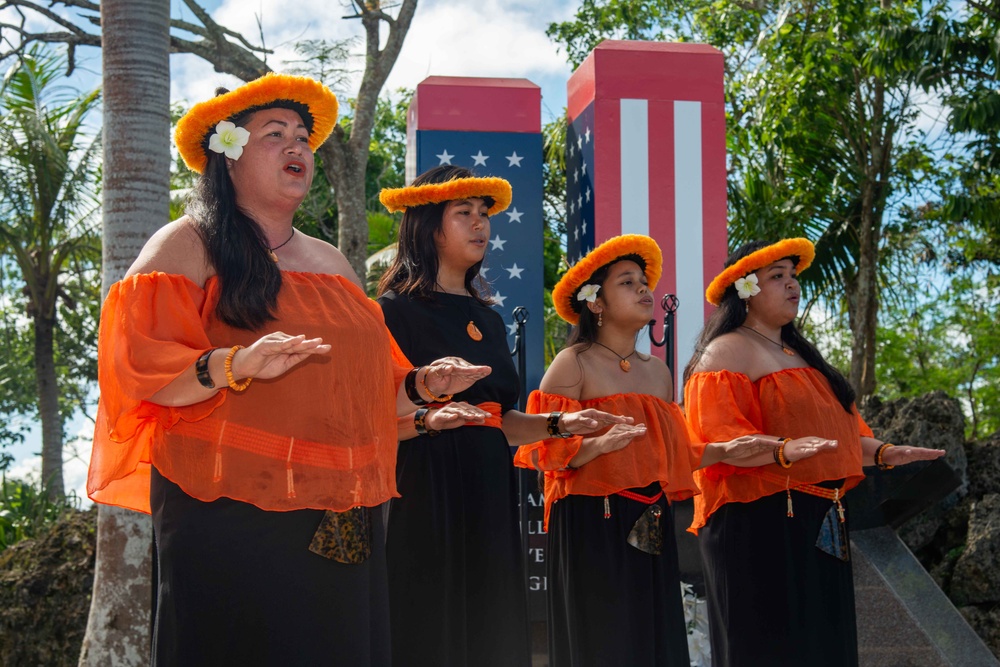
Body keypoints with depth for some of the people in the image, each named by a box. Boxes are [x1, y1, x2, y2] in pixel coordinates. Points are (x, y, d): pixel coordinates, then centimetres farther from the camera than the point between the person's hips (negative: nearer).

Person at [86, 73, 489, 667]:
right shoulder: (189, 246, 2)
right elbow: (138, 360, -12)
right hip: (230, 521, -6)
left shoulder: (332, 263, 22)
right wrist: (234, 367, -28)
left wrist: (421, 384, 7)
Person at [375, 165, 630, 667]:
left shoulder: (488, 319, 18)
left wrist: (559, 424, 7)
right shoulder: (395, 311, -4)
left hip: (487, 502, 7)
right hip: (424, 498, -7)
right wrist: (427, 421, -26)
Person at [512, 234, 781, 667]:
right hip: (592, 524, -6)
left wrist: (725, 451, 9)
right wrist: (598, 445, -27)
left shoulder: (658, 372, 15)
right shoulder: (574, 364, -5)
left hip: (650, 529, 6)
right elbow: (540, 452, -12)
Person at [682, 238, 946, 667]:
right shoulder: (727, 352, -5)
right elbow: (717, 436, -18)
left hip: (818, 525, 9)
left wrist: (883, 453, 11)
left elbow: (832, 429, 27)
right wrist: (782, 451, -33)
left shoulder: (798, 353, 24)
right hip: (759, 523, -9)